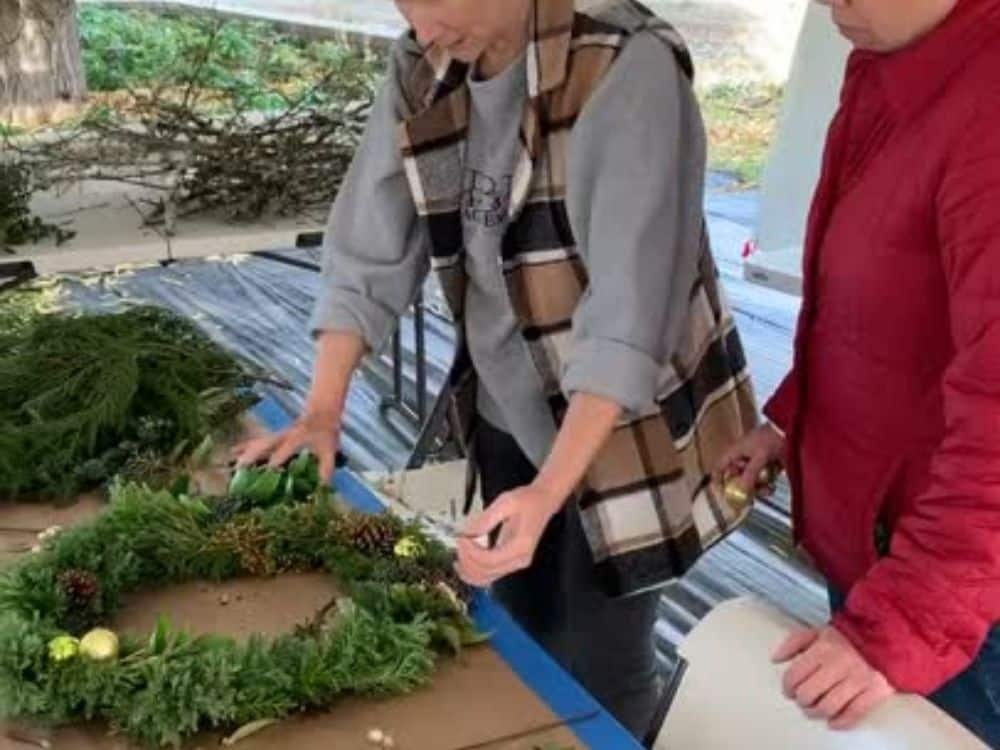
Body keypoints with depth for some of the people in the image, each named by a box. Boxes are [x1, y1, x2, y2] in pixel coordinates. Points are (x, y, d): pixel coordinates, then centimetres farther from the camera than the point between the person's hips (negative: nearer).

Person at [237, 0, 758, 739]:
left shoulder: (627, 70, -23)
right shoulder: (420, 78, -4)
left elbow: (628, 314, -28)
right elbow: (368, 257, 0)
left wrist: (548, 491, -33)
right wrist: (323, 412, -9)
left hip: (627, 424, -5)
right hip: (511, 418, 6)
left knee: (597, 670, 4)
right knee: (526, 641, 19)